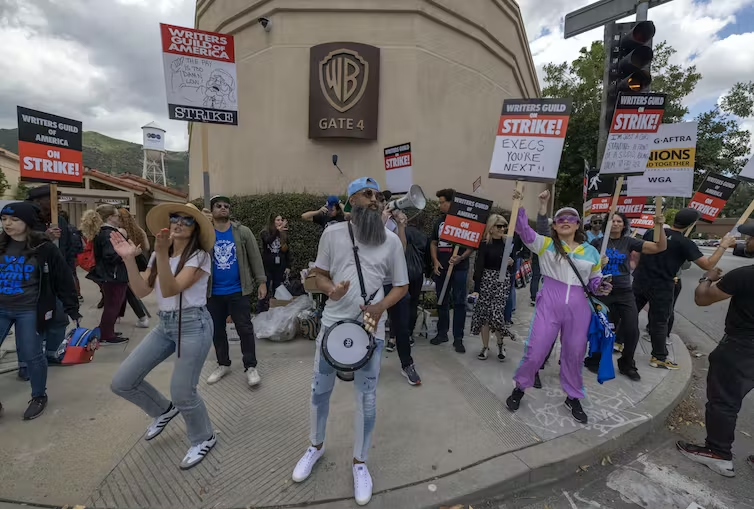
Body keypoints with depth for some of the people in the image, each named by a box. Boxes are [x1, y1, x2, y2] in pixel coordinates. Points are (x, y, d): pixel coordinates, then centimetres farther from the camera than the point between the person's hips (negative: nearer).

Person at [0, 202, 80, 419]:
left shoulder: (44, 248, -10)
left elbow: (64, 280, -8)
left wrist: (72, 308, -9)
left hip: (30, 311, -4)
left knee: (31, 355, 5)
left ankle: (39, 397, 26)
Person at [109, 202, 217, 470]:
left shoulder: (200, 256, -12)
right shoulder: (158, 255, 10)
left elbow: (170, 290, -22)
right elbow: (141, 291, 0)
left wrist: (162, 253, -32)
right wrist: (129, 259, -10)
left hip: (193, 325, -7)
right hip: (164, 324, 7)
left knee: (182, 393, -4)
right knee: (121, 382, 6)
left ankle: (204, 438, 25)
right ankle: (164, 410, 34)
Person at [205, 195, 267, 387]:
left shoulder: (243, 232, -2)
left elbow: (255, 258, -2)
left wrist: (261, 281, -7)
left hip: (239, 291, -2)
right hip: (213, 293, 3)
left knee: (245, 329, 2)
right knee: (217, 330, 14)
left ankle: (250, 367, 14)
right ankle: (223, 364, 32)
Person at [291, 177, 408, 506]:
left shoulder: (391, 240, -2)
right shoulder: (332, 233, -1)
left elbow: (401, 286, 3)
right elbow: (320, 276, 6)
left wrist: (381, 306, -15)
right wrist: (331, 290, -16)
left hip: (371, 328, -1)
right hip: (332, 323, 1)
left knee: (366, 397, 9)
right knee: (320, 389, 16)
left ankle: (360, 463, 33)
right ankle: (316, 446, 44)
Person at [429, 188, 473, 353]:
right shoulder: (439, 221, 11)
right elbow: (434, 243, 16)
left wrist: (461, 257, -20)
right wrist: (435, 261, 1)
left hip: (459, 269, -5)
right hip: (441, 268, 5)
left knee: (459, 302, 0)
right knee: (442, 301, 11)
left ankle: (458, 338, 9)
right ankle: (442, 333, 24)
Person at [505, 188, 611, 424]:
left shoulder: (591, 252, 9)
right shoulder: (545, 244, 2)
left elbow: (595, 280, 17)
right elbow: (523, 230, -12)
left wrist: (601, 288, -6)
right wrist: (519, 205, -23)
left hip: (578, 307, 3)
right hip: (549, 303, -2)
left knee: (574, 353, 14)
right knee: (535, 350, 0)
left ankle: (573, 398, 36)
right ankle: (520, 387, 24)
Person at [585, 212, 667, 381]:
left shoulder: (629, 242, 2)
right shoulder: (597, 242, 0)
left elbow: (661, 247, -4)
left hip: (625, 293, 2)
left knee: (632, 331, 1)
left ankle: (627, 365, 24)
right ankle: (593, 361, 26)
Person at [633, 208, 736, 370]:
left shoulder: (651, 232, 1)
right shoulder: (685, 243, -13)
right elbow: (708, 265, -9)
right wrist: (723, 245, -1)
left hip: (640, 282, 4)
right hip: (661, 288, -4)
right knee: (659, 323, 7)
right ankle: (659, 358, 19)